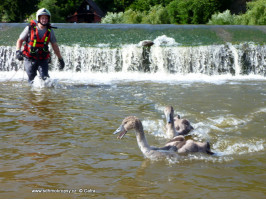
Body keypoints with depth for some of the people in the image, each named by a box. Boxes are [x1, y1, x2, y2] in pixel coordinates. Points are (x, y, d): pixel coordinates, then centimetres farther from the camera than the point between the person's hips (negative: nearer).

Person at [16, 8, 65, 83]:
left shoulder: (50, 31, 2)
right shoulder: (30, 28, -4)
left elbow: (55, 46, 12)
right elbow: (20, 40, 5)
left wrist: (60, 59, 13)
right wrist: (18, 51, -12)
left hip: (43, 59, 1)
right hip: (30, 59, -1)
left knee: (45, 78, -17)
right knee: (32, 80, 0)